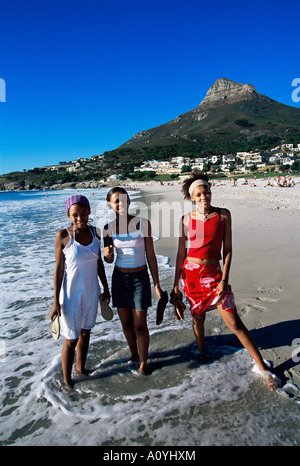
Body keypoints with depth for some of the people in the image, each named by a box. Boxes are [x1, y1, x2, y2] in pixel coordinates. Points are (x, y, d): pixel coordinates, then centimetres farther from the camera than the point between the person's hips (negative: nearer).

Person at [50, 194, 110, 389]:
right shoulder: (63, 236, -15)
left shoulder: (94, 232, -2)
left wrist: (106, 288, 13)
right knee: (71, 338, 6)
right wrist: (56, 301, -11)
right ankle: (67, 379, 28)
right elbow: (59, 268, -11)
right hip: (71, 294, -5)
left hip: (91, 292, 5)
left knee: (85, 332, 20)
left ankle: (81, 367, 43)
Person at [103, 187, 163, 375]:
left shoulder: (142, 223, -10)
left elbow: (150, 256, -5)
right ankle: (134, 354, 41)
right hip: (119, 279, 3)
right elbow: (109, 260, 6)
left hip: (140, 278, -3)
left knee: (140, 325, 5)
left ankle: (143, 362, 27)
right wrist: (107, 254, -18)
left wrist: (157, 284, -4)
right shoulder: (109, 227, -3)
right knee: (126, 324, 17)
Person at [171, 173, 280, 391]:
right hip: (190, 273, 2)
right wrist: (176, 285, 4)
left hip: (213, 274, -2)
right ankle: (202, 354, 42)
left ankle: (264, 369, 11)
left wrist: (224, 279, -10)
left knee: (234, 322, -3)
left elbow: (228, 249, -1)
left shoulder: (223, 215, -2)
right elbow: (181, 253, 5)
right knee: (198, 317, 15)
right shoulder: (186, 219, 1)